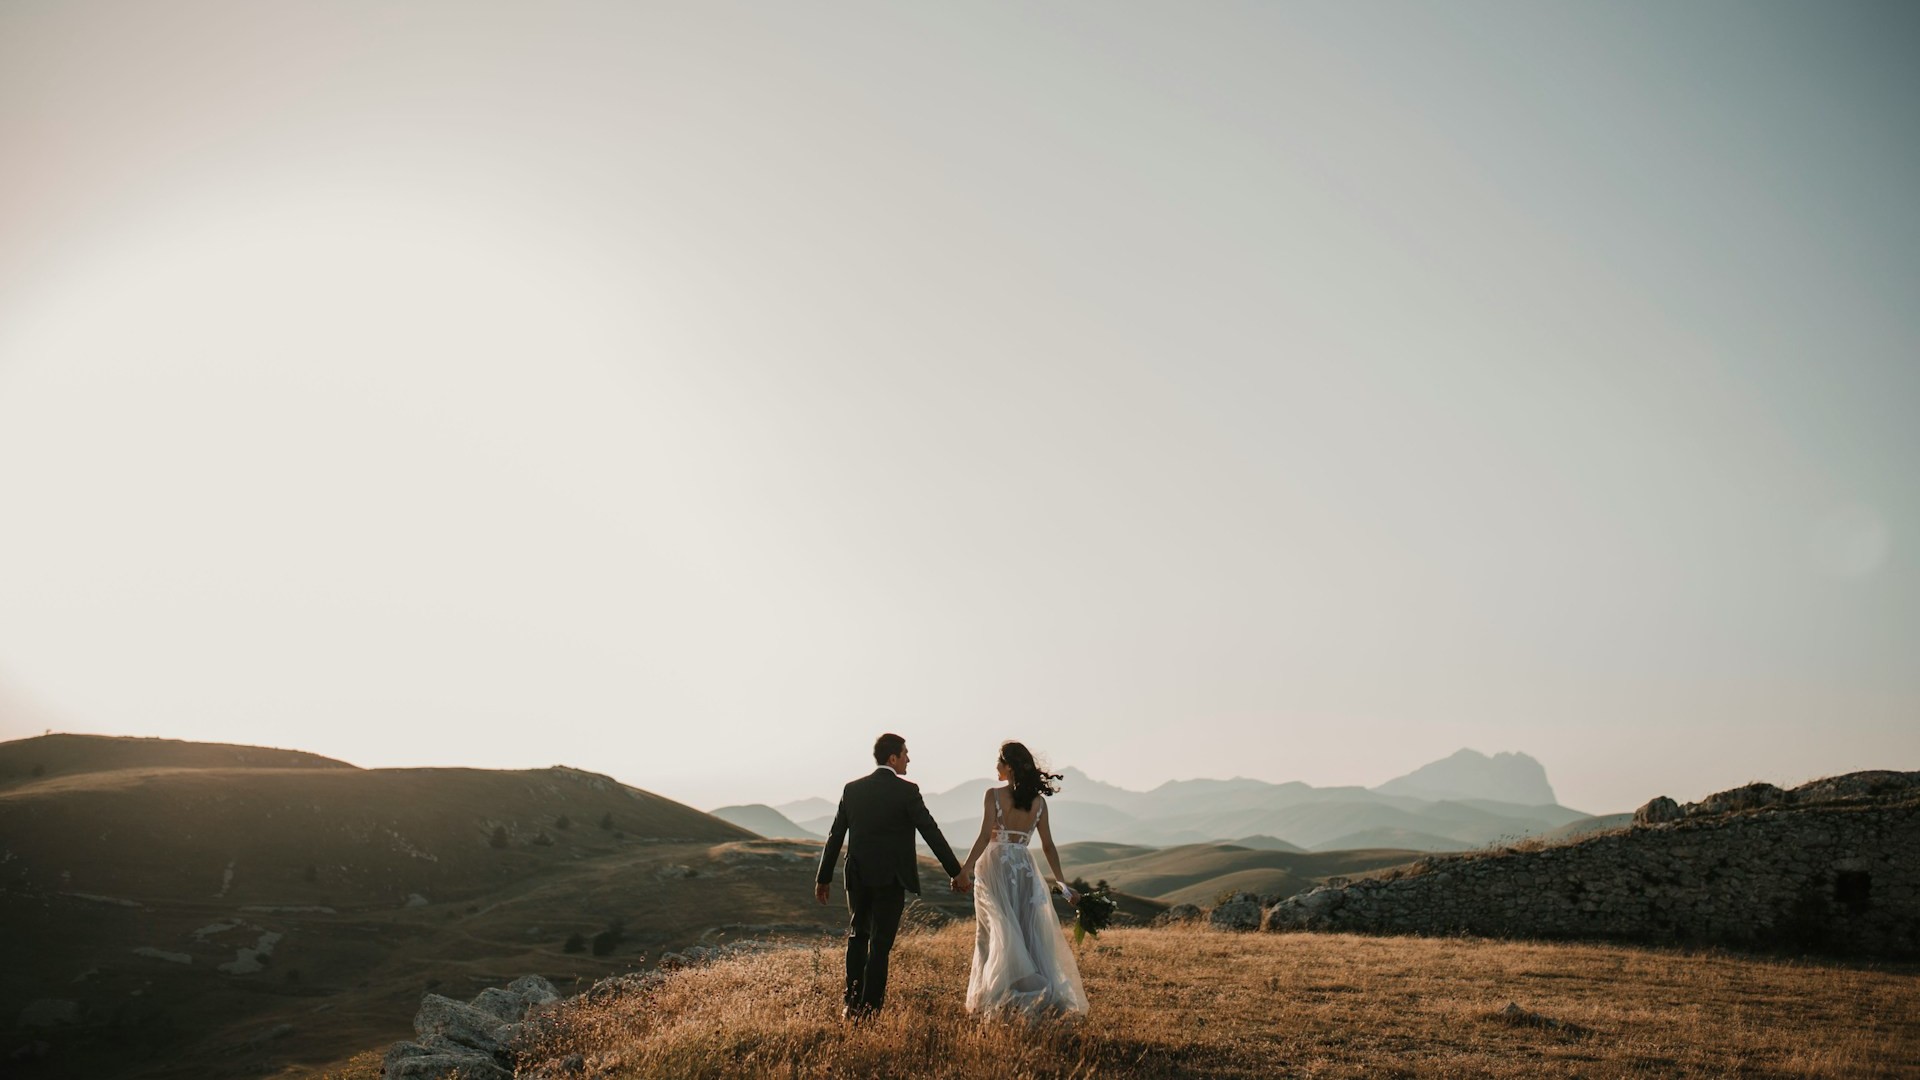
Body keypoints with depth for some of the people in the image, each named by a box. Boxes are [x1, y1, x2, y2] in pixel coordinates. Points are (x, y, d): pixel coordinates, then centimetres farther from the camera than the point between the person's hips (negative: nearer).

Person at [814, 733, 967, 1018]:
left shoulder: (852, 789, 3)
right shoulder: (907, 790, -10)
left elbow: (835, 836, 5)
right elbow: (931, 832, -10)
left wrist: (823, 878, 12)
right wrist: (956, 871, -4)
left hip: (857, 876, 4)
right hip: (890, 877, -4)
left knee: (857, 935, 19)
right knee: (880, 942, 3)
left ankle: (852, 1003, 20)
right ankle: (870, 1008, 5)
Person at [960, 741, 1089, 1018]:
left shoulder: (994, 795, -7)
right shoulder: (1038, 801, 4)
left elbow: (984, 837, -15)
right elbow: (1048, 845, 6)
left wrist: (965, 869, -15)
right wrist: (1061, 880, 12)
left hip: (994, 867, -3)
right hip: (1026, 869, 4)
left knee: (999, 934, 3)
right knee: (1031, 933, 8)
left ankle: (1004, 998, 3)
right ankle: (1049, 995, 5)